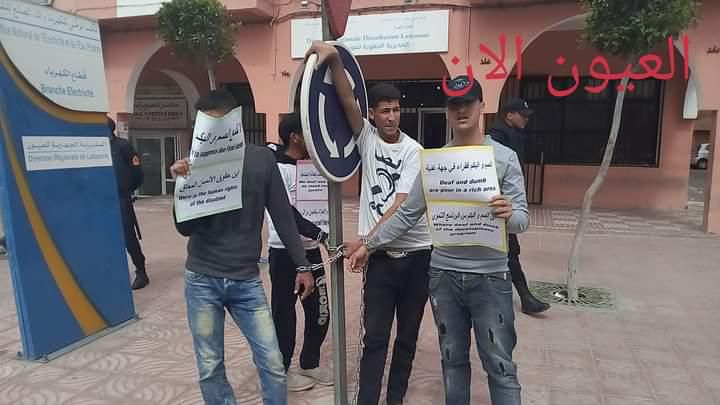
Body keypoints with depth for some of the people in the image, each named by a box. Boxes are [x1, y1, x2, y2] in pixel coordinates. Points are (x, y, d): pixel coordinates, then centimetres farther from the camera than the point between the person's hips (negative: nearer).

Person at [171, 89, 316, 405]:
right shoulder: (196, 163, -5)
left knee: (272, 364, 3)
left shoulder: (261, 159, -4)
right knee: (209, 370, 11)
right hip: (202, 281, 0)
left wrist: (302, 265, 3)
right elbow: (185, 229, -5)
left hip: (246, 281, 0)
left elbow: (282, 216, 2)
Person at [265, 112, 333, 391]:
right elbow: (286, 214, -21)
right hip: (285, 252, -7)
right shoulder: (276, 168, -12)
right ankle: (281, 370, 26)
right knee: (284, 313, 7)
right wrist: (322, 236, -28)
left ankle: (310, 363, 33)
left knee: (320, 310, 12)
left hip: (311, 250, 7)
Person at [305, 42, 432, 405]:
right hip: (382, 255, 0)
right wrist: (333, 59, -28)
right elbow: (347, 100, -15)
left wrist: (367, 239, -19)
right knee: (375, 336, 1)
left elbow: (402, 204, -13)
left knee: (408, 333, 14)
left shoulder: (413, 151, -4)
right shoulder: (366, 138, 2)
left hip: (418, 253, 1)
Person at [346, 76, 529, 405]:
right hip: (443, 275, 3)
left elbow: (522, 219, -8)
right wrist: (369, 245, 3)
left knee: (499, 365, 7)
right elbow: (407, 215, 7)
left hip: (489, 277, -2)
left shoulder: (504, 157, -4)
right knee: (452, 359, 18)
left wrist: (509, 215, -31)